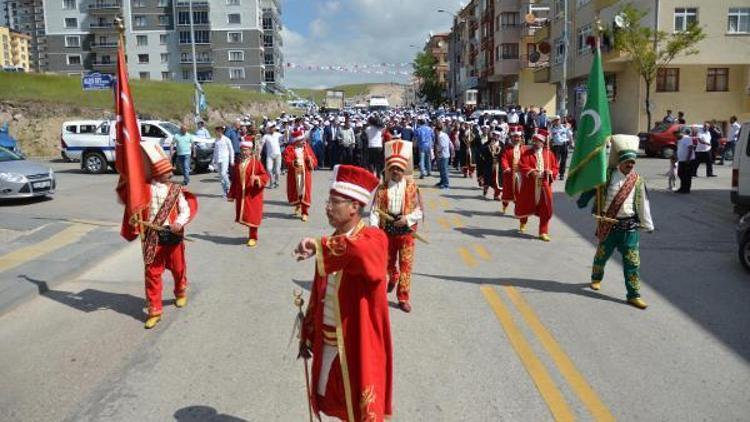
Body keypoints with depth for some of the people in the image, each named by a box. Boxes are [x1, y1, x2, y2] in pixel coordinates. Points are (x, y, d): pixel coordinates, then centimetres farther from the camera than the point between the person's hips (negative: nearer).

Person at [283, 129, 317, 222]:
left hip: (305, 174, 1)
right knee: (294, 192, 10)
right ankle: (298, 206, 39)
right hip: (293, 175, -1)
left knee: (306, 193, -4)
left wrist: (310, 160, -16)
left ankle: (304, 213, 4)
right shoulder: (289, 149, -2)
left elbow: (315, 162, 5)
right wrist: (294, 163, -31)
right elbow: (287, 161, -13)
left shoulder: (307, 148, 5)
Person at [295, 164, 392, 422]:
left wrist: (320, 247, -39)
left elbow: (361, 251, -44)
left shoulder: (374, 238, -16)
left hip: (360, 345, -7)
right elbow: (318, 295, 12)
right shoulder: (331, 244, 5)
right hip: (328, 342, 7)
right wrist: (308, 334, 15)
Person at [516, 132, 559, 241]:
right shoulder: (527, 153, 1)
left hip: (544, 185, 1)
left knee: (545, 209, -2)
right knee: (527, 205, 13)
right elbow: (522, 165, -11)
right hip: (529, 184, -1)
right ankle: (523, 223, 43)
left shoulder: (549, 154, 7)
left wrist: (551, 172, -12)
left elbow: (555, 167, 10)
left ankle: (543, 232, 7)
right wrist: (531, 171, -28)